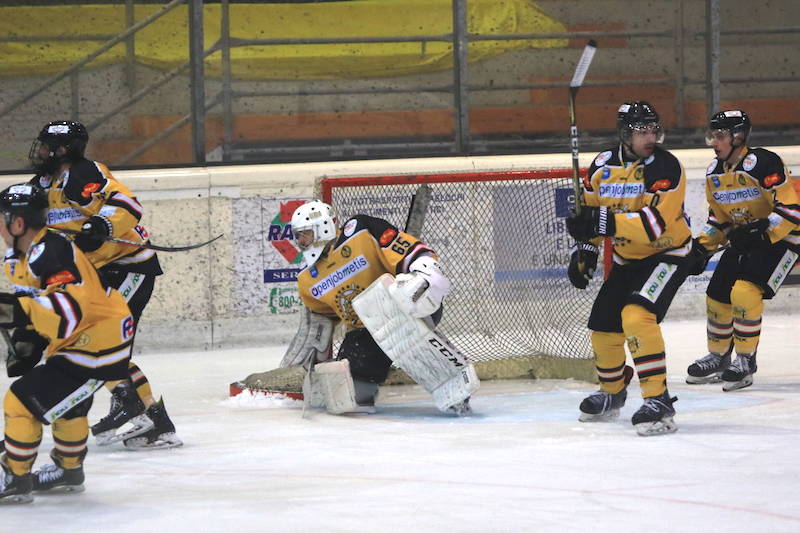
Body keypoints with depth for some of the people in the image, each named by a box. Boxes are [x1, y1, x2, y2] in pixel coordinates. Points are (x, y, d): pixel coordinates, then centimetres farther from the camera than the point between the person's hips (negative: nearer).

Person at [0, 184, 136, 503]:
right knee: (68, 404, 30)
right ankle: (69, 471, 50)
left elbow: (71, 308, -39)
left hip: (96, 342, -11)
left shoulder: (50, 255, -28)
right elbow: (38, 301, 17)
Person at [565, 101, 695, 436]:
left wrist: (607, 223, -40)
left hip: (667, 254, -7)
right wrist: (584, 249, -2)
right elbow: (587, 212, 11)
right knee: (603, 327, 13)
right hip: (627, 258, 7)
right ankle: (612, 393, 40)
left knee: (636, 316, -29)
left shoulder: (666, 167, -21)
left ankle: (657, 401, -26)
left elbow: (655, 223, -32)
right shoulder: (603, 166, -3)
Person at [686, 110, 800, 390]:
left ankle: (746, 360, -10)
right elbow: (718, 218, 15)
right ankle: (718, 358, 26)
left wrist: (761, 231, -33)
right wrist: (703, 246, 3)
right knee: (717, 294, 5)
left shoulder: (763, 164, -24)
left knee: (744, 291, -23)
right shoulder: (714, 174, 2)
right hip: (744, 240, 8)